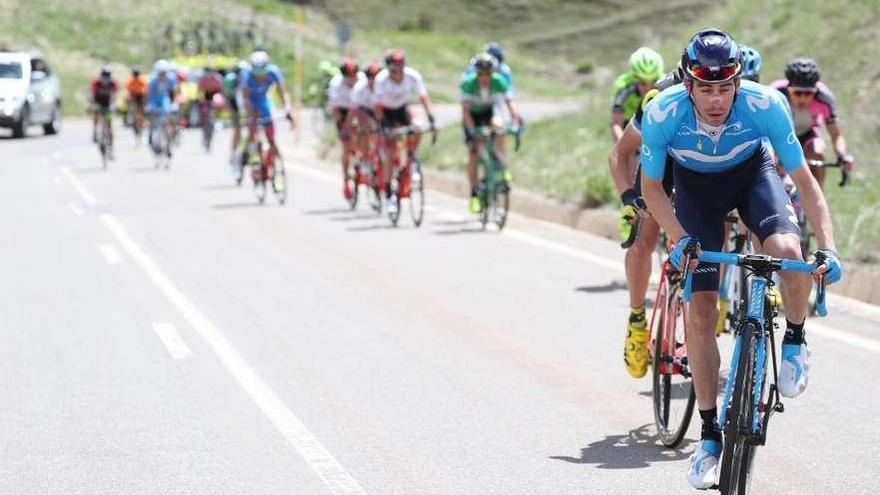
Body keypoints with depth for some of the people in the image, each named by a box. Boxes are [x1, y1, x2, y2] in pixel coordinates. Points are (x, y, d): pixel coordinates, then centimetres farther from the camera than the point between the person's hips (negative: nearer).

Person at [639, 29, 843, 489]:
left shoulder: (765, 105, -33)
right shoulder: (663, 113, -33)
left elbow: (804, 180, -25)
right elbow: (651, 186, -16)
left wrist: (828, 248, -36)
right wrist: (679, 239, -31)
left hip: (752, 173, -1)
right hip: (695, 185, 1)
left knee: (787, 250, -33)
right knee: (699, 313, -6)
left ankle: (795, 342, -2)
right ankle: (709, 435, 7)